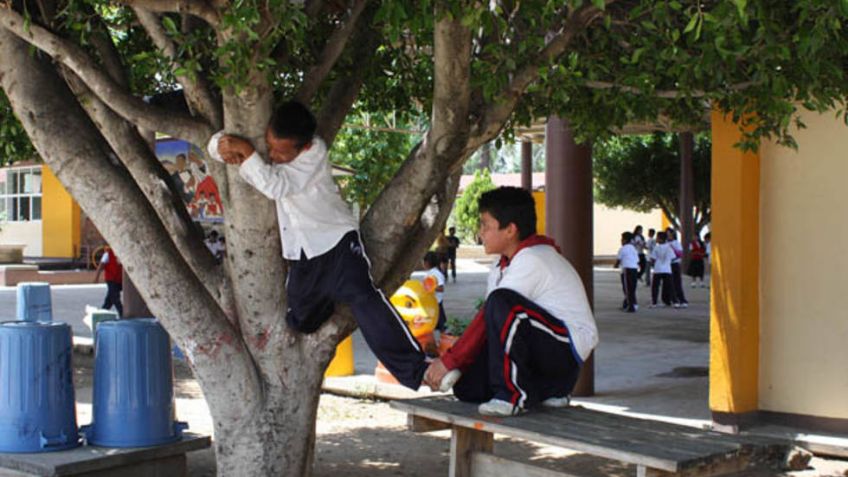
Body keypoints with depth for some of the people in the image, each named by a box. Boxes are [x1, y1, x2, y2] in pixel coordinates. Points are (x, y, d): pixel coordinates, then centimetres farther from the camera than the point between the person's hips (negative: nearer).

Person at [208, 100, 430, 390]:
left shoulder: (314, 152, -19)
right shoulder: (262, 147, -2)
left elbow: (278, 187, -28)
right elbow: (218, 142, 5)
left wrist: (247, 153, -31)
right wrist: (224, 147, -19)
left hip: (336, 240, -6)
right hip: (301, 255, 6)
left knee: (364, 299, -24)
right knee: (299, 319, 14)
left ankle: (413, 369, -27)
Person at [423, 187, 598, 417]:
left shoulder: (533, 260, -19)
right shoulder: (503, 264, 13)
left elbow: (489, 315, -21)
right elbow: (486, 320, 8)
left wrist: (450, 360, -18)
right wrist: (456, 366, -2)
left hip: (567, 347, -10)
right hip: (542, 349, 10)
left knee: (501, 304, -33)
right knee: (467, 386, -7)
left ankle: (515, 394, -23)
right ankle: (548, 390, 6)